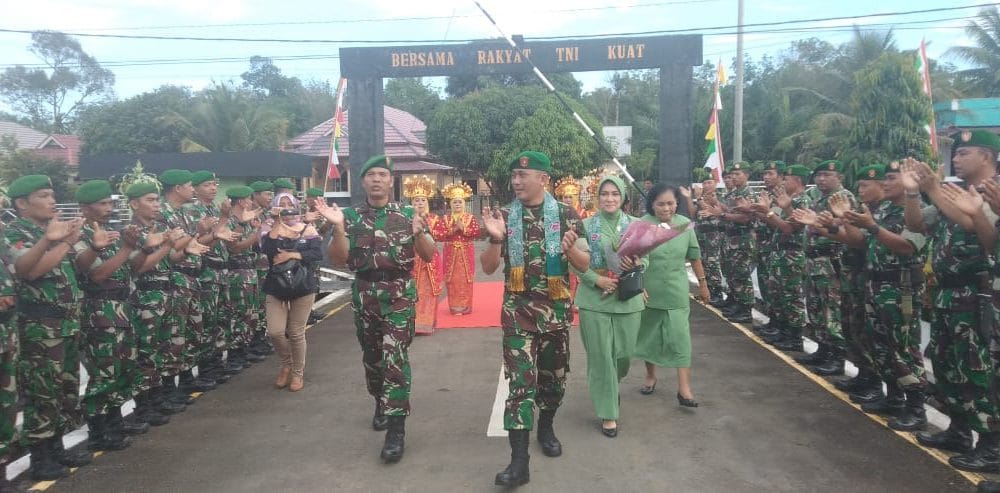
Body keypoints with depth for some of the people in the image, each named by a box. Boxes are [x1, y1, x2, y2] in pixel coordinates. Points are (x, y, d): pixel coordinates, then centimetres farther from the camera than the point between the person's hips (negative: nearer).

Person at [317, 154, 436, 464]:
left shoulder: (408, 214, 1)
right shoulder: (351, 216, 4)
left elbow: (429, 256, -1)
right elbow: (339, 259, -3)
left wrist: (418, 234, -21)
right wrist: (338, 228, -18)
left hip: (399, 294, -3)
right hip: (364, 294, 3)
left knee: (395, 357, -11)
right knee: (371, 356, 15)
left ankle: (396, 428, -8)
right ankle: (381, 404, 39)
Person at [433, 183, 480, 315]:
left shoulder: (471, 218, 2)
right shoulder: (445, 219, 3)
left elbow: (477, 233, -10)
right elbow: (437, 235, -7)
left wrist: (463, 228, -16)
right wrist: (451, 230, -15)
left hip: (466, 253, 0)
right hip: (451, 253, 1)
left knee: (466, 280, 1)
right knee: (453, 281, 1)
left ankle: (466, 307, 9)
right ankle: (454, 307, 8)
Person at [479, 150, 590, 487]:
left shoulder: (566, 214, -3)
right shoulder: (503, 216, 0)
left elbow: (585, 265, -2)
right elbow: (488, 268, -1)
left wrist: (570, 249, -23)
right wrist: (495, 239, -20)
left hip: (557, 308, 1)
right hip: (518, 310, -1)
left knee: (554, 374, 16)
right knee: (520, 380, -6)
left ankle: (546, 427, 42)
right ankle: (519, 461, -5)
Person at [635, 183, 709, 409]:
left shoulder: (685, 224, -4)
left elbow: (694, 256, 6)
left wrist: (702, 283, 11)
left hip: (677, 291, 1)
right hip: (648, 291, -1)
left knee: (680, 337, -2)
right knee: (649, 335, 14)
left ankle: (684, 388, 2)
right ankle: (651, 376, 34)